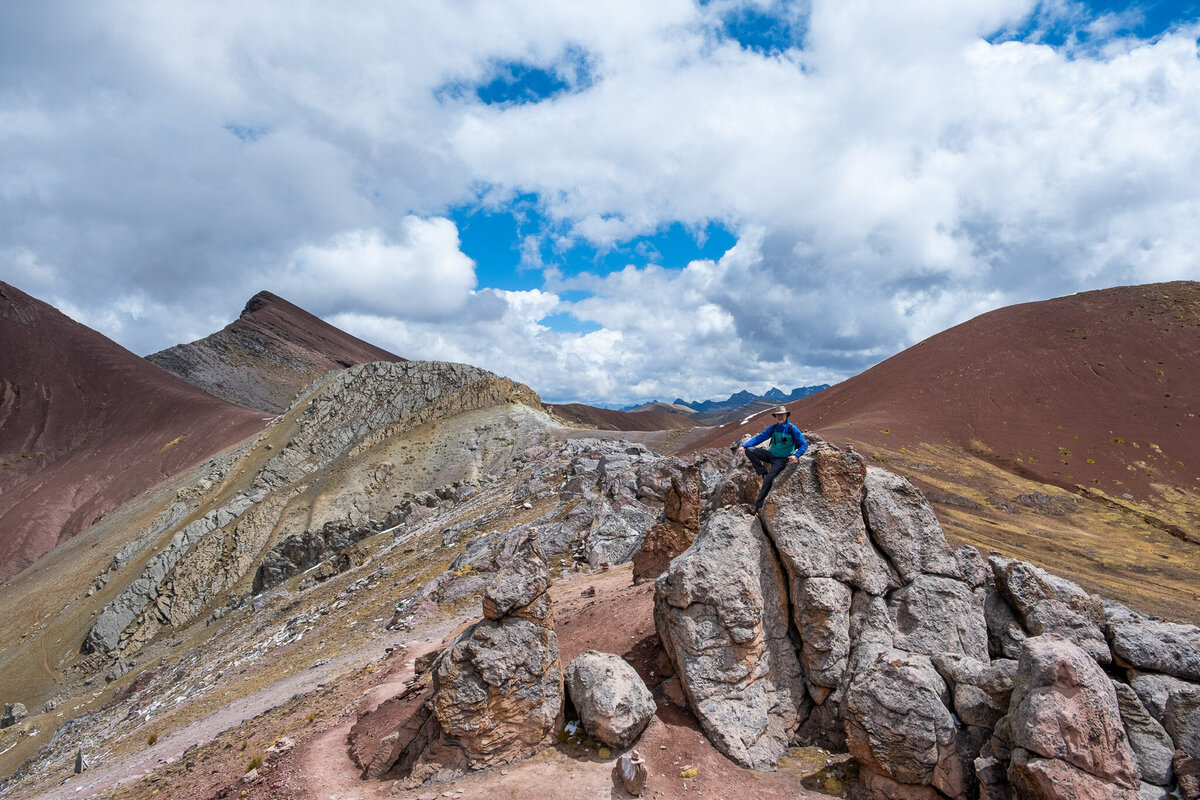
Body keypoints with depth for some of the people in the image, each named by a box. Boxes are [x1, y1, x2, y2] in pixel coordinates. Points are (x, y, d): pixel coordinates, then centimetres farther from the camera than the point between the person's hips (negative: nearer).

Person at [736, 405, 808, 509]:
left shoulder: (792, 429, -11)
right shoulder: (773, 428, 1)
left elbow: (804, 444, -8)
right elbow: (759, 438, 1)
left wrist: (796, 455, -26)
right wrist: (744, 446, -12)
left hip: (782, 459, -5)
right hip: (770, 454, 5)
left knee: (768, 479, -22)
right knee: (749, 450, -12)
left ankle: (759, 504, -12)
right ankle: (764, 472, -11)